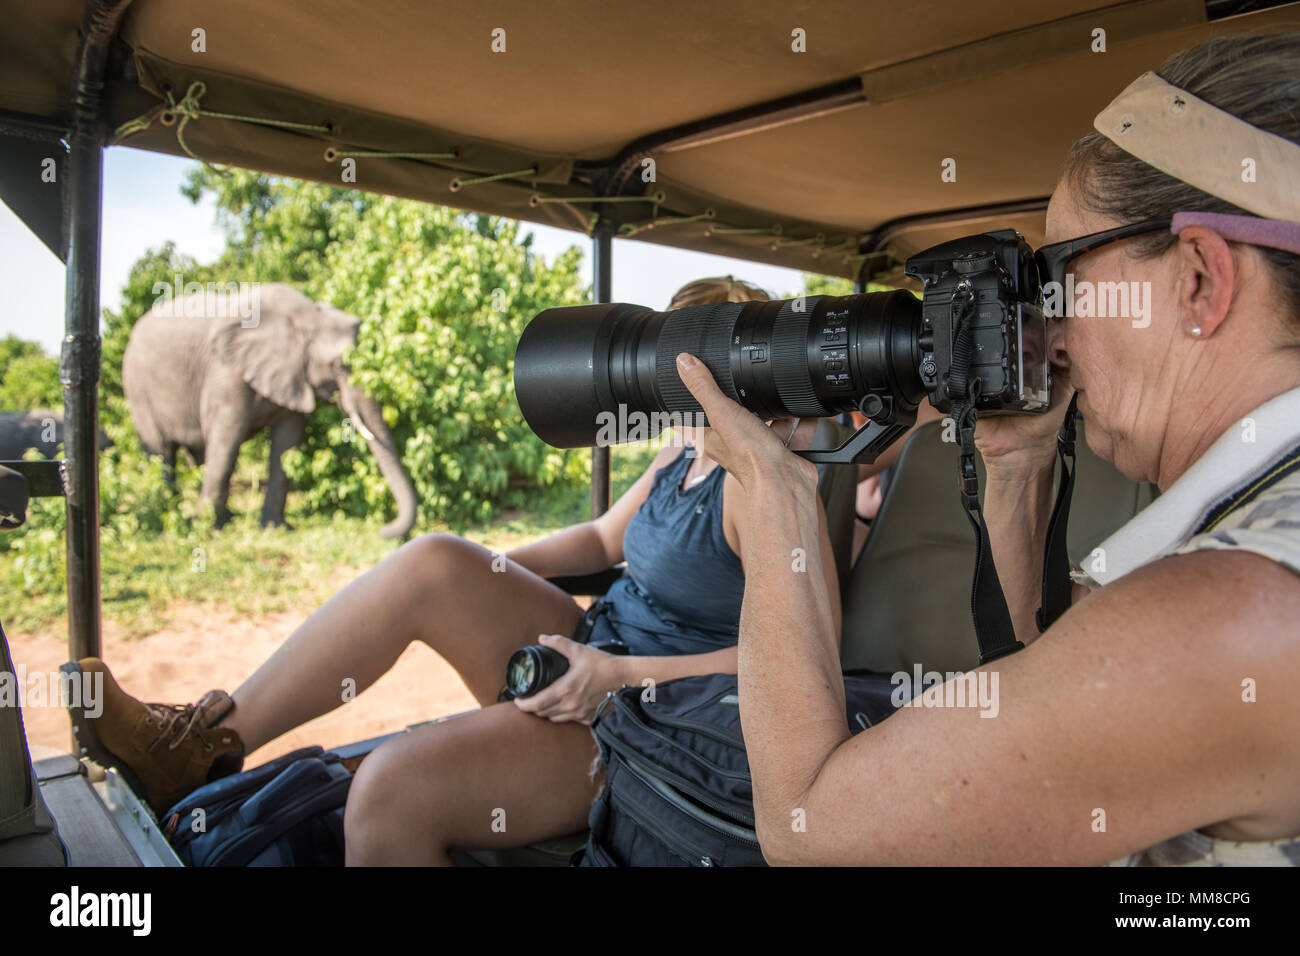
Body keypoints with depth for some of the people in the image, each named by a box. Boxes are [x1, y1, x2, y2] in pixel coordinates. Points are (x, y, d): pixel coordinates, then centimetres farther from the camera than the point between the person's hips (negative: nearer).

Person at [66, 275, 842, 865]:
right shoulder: (683, 454, 12)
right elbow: (606, 538, 22)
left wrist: (622, 676, -25)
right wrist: (489, 572, 8)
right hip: (595, 656, 9)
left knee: (394, 786, -27)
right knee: (434, 562, -10)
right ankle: (208, 741, -3)